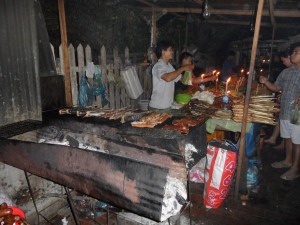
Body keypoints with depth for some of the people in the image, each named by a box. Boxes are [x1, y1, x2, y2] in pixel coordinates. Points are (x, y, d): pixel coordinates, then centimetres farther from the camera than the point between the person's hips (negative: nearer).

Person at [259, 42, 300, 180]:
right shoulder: (286, 72, 7)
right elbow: (277, 88, 14)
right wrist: (266, 82, -3)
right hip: (284, 112, 6)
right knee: (287, 138, 20)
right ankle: (288, 160, 38)